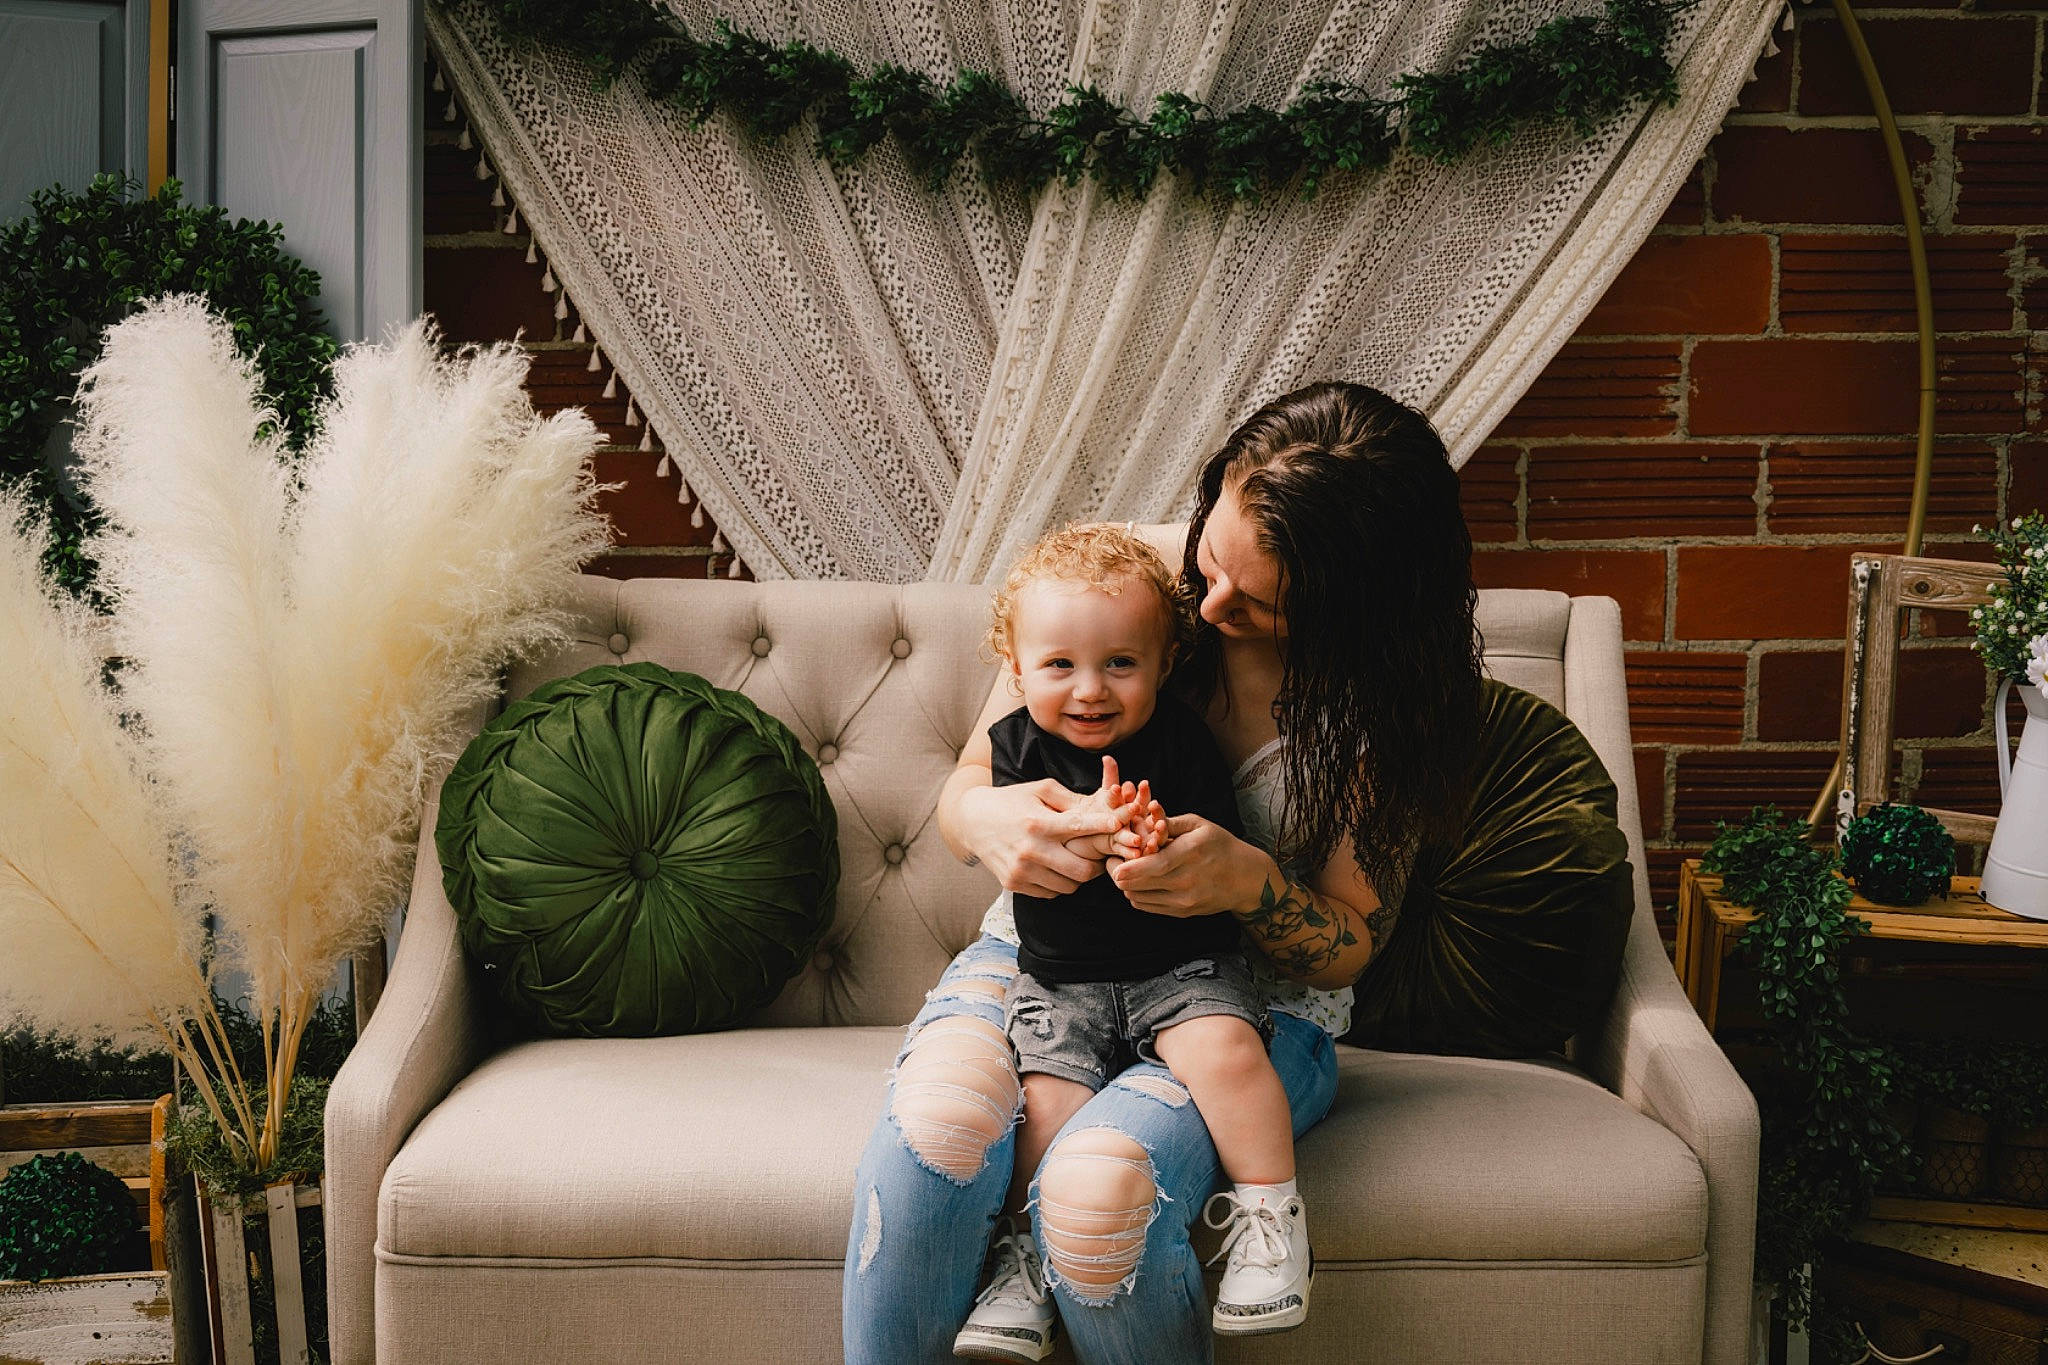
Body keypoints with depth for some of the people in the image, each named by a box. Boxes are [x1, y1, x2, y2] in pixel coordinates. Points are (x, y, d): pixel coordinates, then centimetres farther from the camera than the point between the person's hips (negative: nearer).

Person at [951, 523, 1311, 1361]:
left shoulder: (1179, 740, -5)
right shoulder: (1018, 745, 0)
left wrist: (1163, 845, -30)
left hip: (1183, 963, -2)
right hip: (1059, 977, 2)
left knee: (1223, 1048, -29)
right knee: (1050, 1099, -17)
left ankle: (1271, 1214, -13)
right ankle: (1028, 1260, 1)